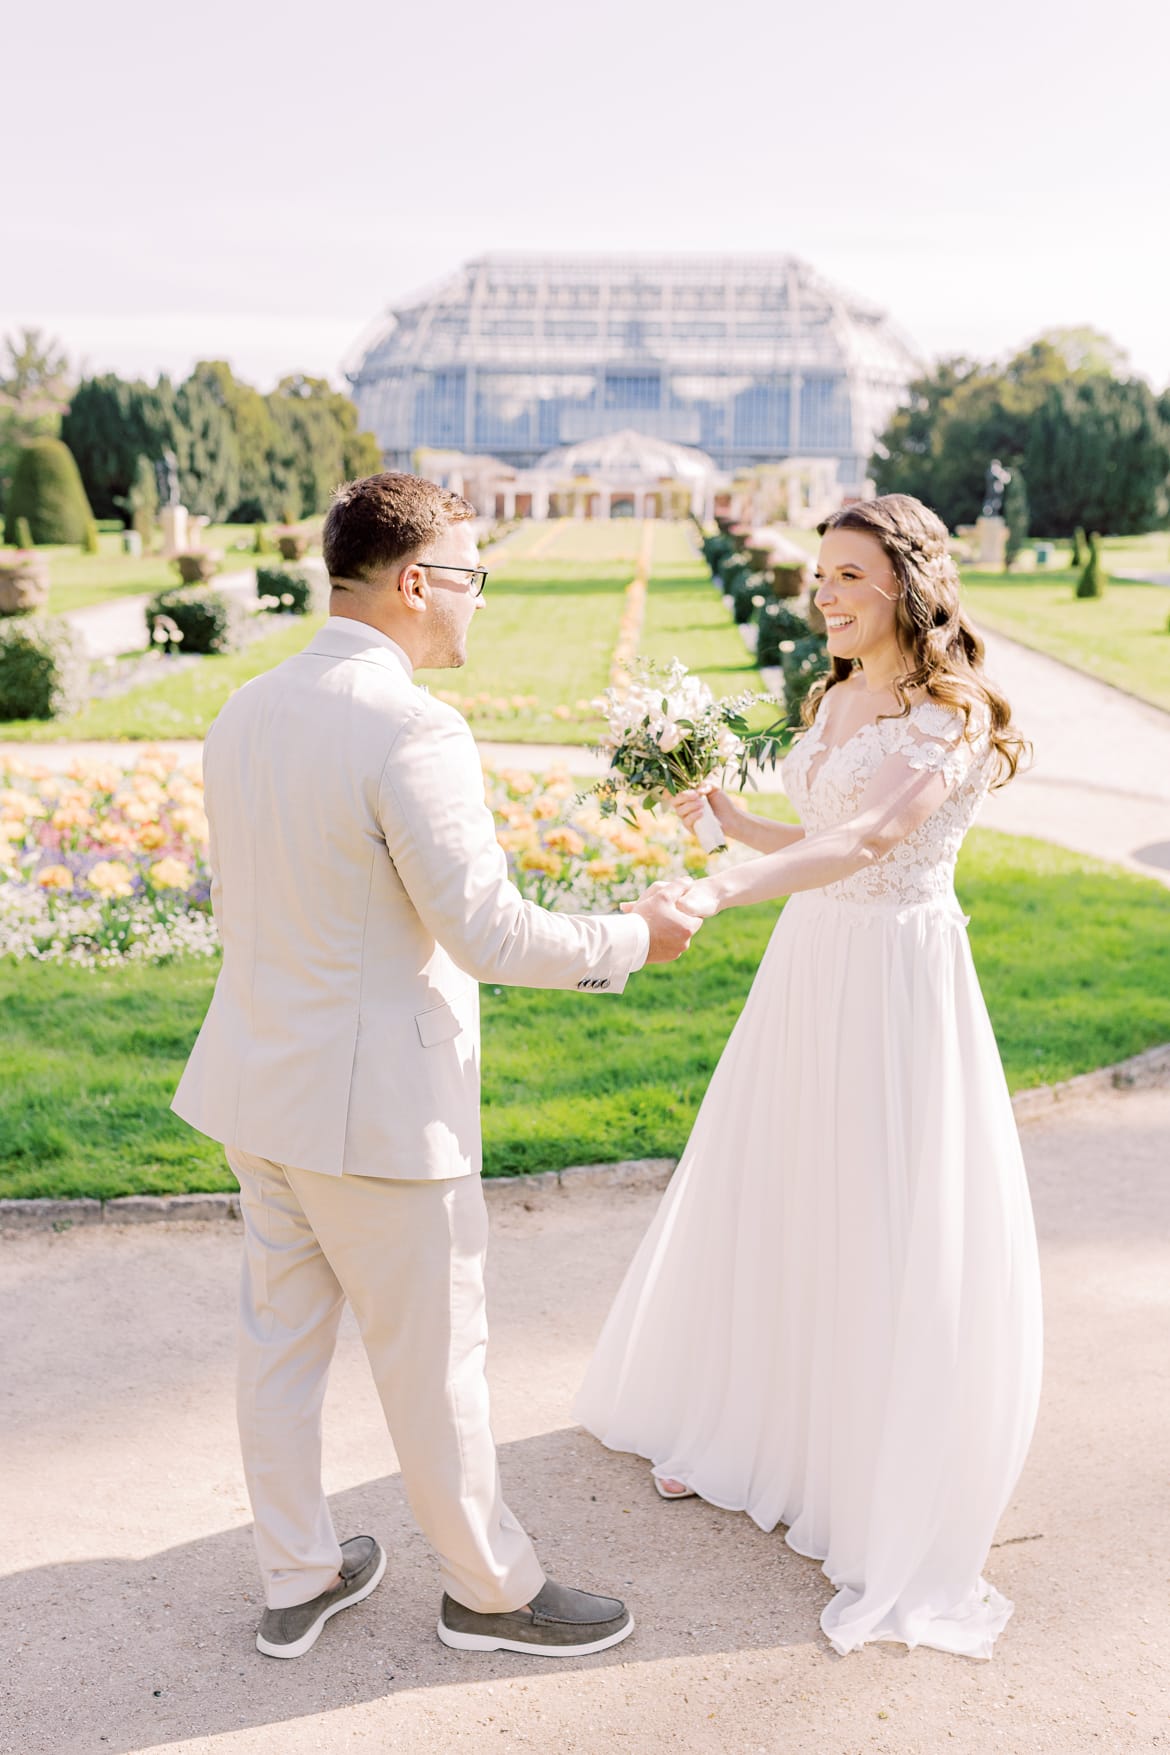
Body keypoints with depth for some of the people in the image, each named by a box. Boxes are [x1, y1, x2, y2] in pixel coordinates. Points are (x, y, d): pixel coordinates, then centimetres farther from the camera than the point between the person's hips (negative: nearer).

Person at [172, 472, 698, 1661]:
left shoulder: (245, 713, 4)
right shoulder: (410, 728, -22)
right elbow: (487, 933, -22)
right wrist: (631, 939, -7)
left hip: (257, 1080, 8)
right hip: (374, 1096, -8)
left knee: (280, 1336, 18)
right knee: (431, 1356, 9)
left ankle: (295, 1578, 34)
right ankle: (488, 1589, 28)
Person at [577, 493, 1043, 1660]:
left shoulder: (955, 712, -15)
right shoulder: (832, 700, 9)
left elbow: (871, 839, -30)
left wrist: (724, 891, -42)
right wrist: (726, 819, 1)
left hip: (899, 982, -7)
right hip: (807, 965, 8)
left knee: (894, 1238, 0)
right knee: (773, 1202, 16)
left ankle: (894, 1506, 17)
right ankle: (754, 1425, 36)